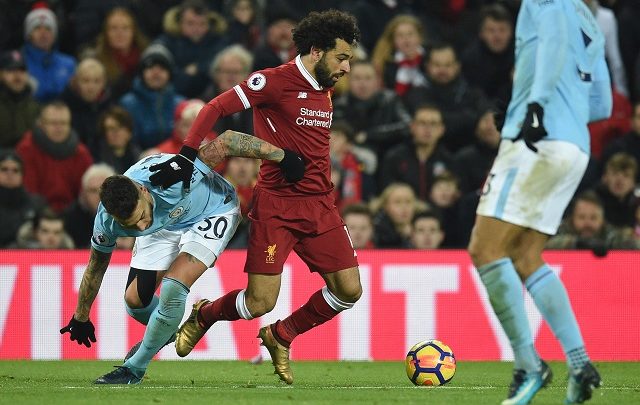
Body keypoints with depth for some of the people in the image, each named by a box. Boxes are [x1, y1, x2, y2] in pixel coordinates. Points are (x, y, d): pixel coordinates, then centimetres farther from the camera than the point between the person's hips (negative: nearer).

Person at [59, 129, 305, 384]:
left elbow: (225, 142, -33)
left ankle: (134, 368, -4)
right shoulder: (106, 221, -27)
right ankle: (165, 333, 36)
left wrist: (282, 157, -26)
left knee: (173, 285, -23)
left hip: (213, 212, -5)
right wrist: (81, 318, 8)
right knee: (135, 299, -2)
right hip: (164, 226, 5)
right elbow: (95, 267, -5)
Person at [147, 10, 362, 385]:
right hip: (276, 205, -7)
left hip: (319, 206, 7)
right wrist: (187, 157, -21)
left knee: (349, 290, -1)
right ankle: (203, 316, 23)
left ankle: (280, 336, 22)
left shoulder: (324, 91, 13)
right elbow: (214, 108, -13)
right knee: (260, 303, -10)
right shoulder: (276, 81, -11)